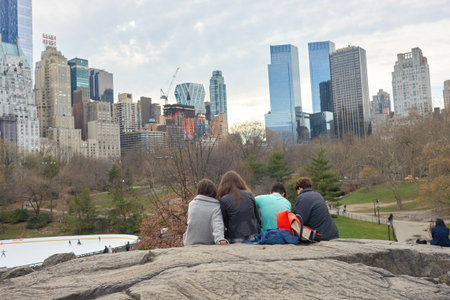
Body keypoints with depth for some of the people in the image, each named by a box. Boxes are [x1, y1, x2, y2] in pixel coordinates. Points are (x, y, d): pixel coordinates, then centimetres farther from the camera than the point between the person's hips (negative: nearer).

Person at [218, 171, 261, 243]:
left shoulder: (224, 200, -7)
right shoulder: (249, 194, 3)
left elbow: (224, 222, 0)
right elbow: (257, 216, 9)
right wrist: (259, 233, 18)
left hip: (235, 238, -3)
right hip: (252, 236, 3)